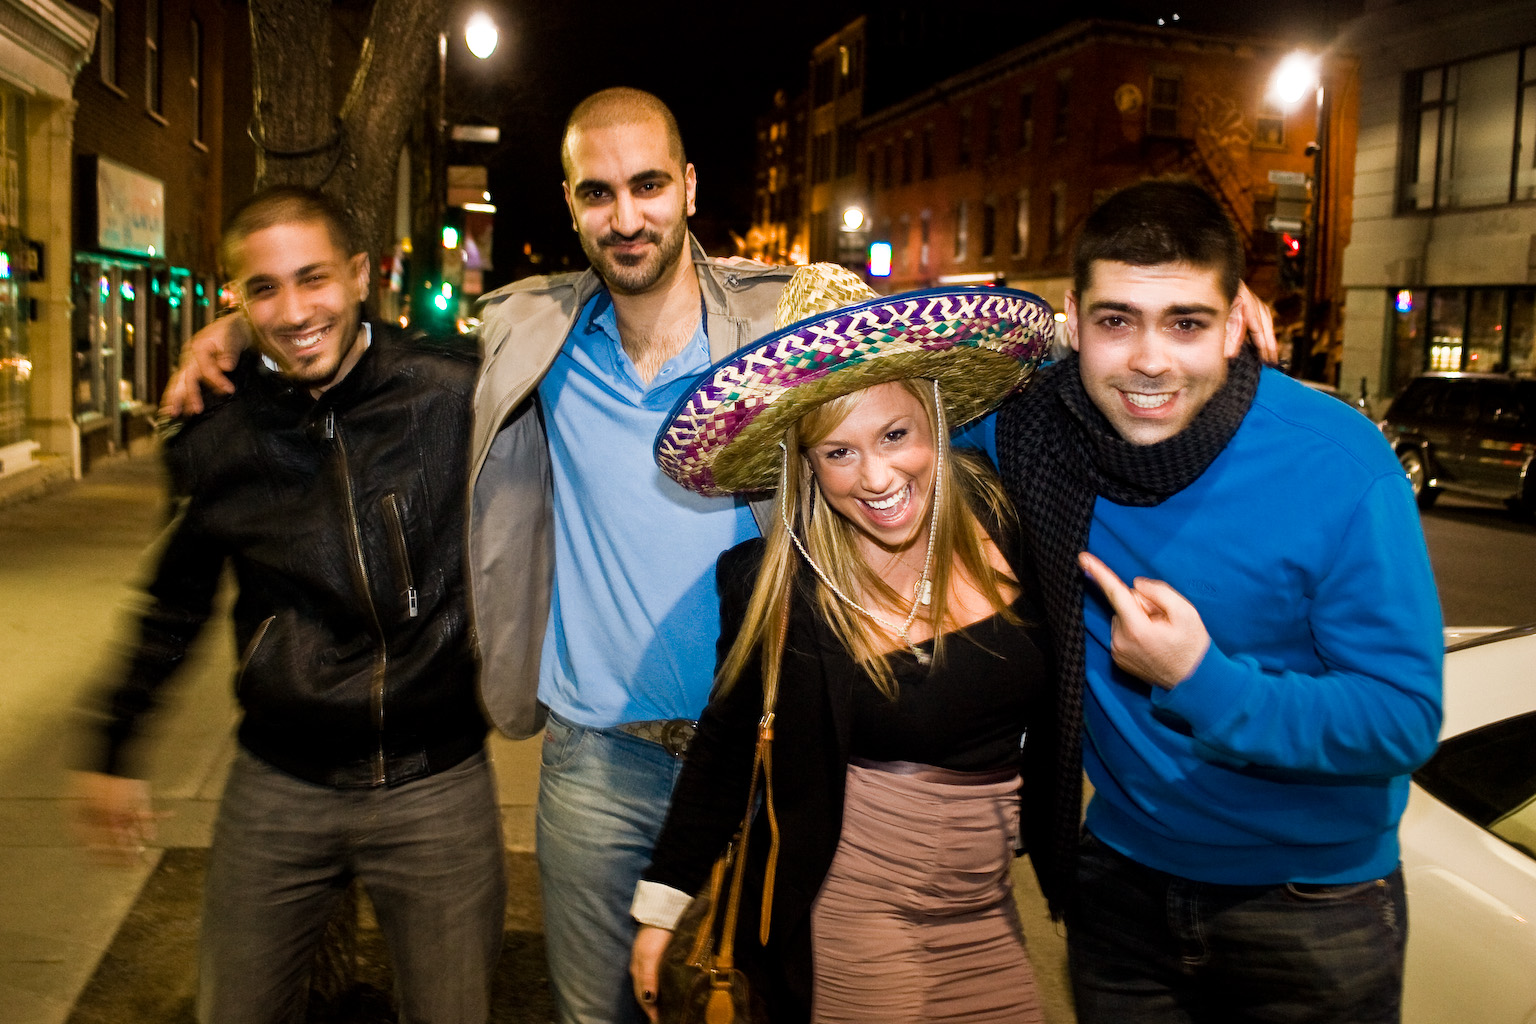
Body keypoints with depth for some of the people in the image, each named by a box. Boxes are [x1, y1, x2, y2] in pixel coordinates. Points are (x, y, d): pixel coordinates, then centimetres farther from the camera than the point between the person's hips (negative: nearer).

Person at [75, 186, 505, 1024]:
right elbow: (174, 607, 13)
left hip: (438, 785, -1)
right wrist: (112, 748, 20)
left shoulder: (454, 397, -12)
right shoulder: (215, 441, -3)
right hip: (279, 789, 2)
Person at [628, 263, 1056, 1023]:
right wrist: (662, 903, 2)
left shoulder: (1002, 515, -10)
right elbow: (724, 747, -2)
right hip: (849, 922, -3)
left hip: (989, 916, 4)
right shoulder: (772, 585, -15)